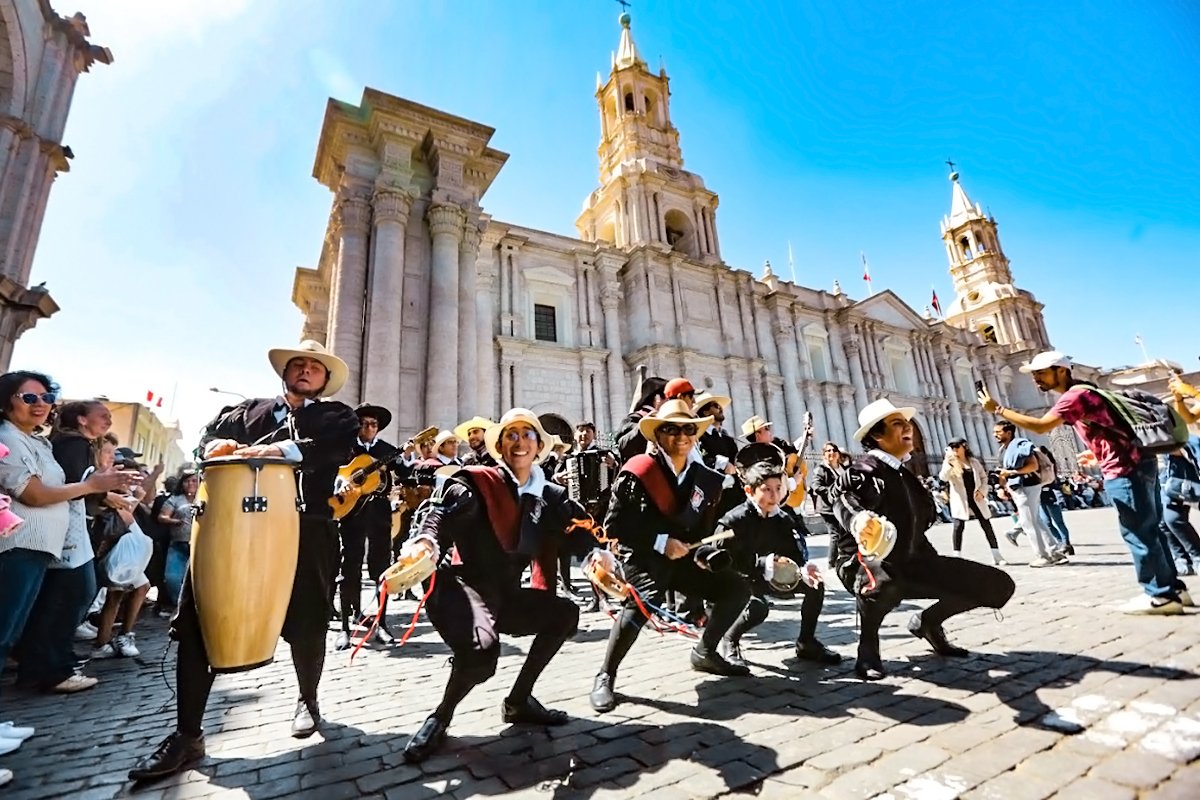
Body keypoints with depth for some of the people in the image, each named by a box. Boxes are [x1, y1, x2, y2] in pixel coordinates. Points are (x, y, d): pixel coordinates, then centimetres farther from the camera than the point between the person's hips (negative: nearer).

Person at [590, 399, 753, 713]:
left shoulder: (706, 479, 5)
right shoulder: (639, 471, -14)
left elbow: (705, 527, 14)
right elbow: (615, 523, -16)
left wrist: (702, 552, -7)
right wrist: (660, 542, -20)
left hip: (683, 557, 7)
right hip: (644, 557, -6)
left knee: (737, 588, 3)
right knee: (643, 601, -34)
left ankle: (705, 652, 25)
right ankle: (605, 676, -12)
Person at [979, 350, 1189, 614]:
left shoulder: (1075, 395, -17)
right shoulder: (1082, 392, 16)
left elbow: (1040, 426, -29)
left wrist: (998, 409, -26)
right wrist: (1098, 453, 22)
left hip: (1125, 470, -11)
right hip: (1137, 463, 11)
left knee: (1138, 533, -2)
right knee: (1149, 529, 16)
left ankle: (1161, 595, 7)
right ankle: (1172, 587, 25)